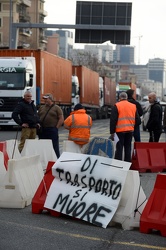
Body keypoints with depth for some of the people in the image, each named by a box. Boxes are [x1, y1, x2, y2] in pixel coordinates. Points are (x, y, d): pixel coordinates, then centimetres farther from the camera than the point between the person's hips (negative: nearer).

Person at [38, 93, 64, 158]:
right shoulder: (41, 108, 16)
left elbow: (61, 119, -4)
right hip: (42, 131, 5)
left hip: (52, 130, -5)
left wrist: (56, 128, -9)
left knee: (55, 147, -4)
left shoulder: (56, 108, 1)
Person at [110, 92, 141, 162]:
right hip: (130, 130, 4)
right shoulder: (133, 106, 8)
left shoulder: (116, 106, -6)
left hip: (120, 130, -4)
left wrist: (112, 132, -6)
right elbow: (138, 121, 9)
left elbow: (113, 120, -9)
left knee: (119, 148, 0)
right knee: (128, 148, 13)